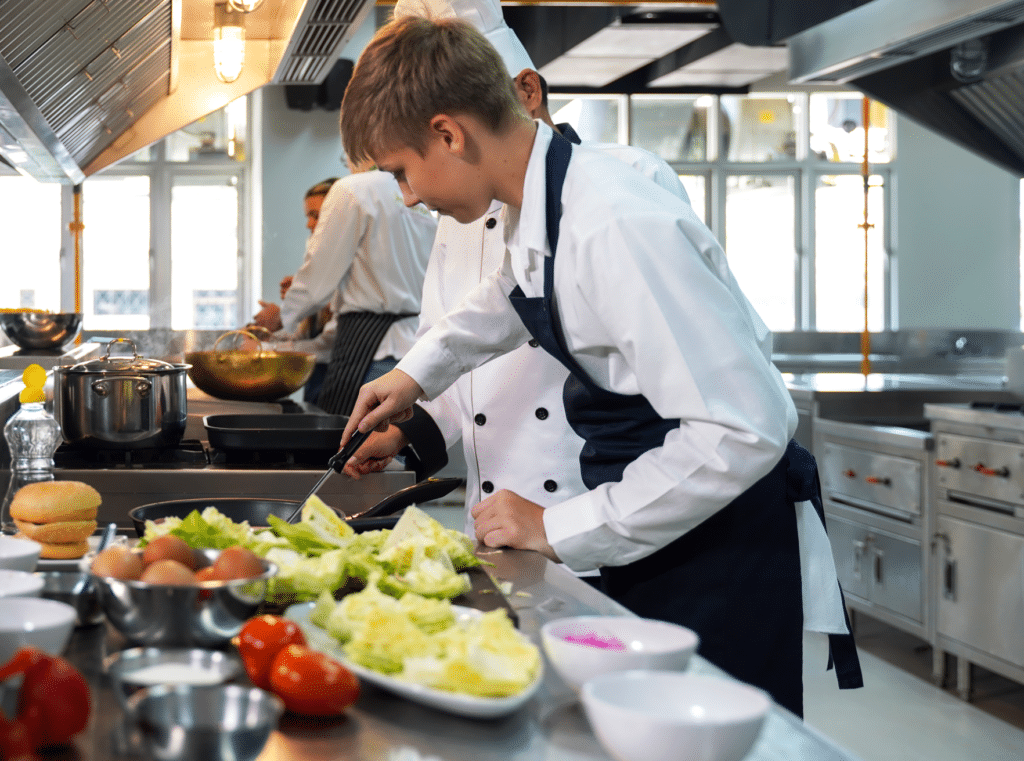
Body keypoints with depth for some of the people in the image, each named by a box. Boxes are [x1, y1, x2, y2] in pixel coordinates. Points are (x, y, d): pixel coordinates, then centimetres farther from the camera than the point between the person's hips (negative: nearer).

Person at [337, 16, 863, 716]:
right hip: (643, 550, 9)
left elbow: (742, 430, -31)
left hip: (729, 547, -9)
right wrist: (416, 374, 26)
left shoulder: (617, 230, -28)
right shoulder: (538, 214, 3)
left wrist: (561, 530, -25)